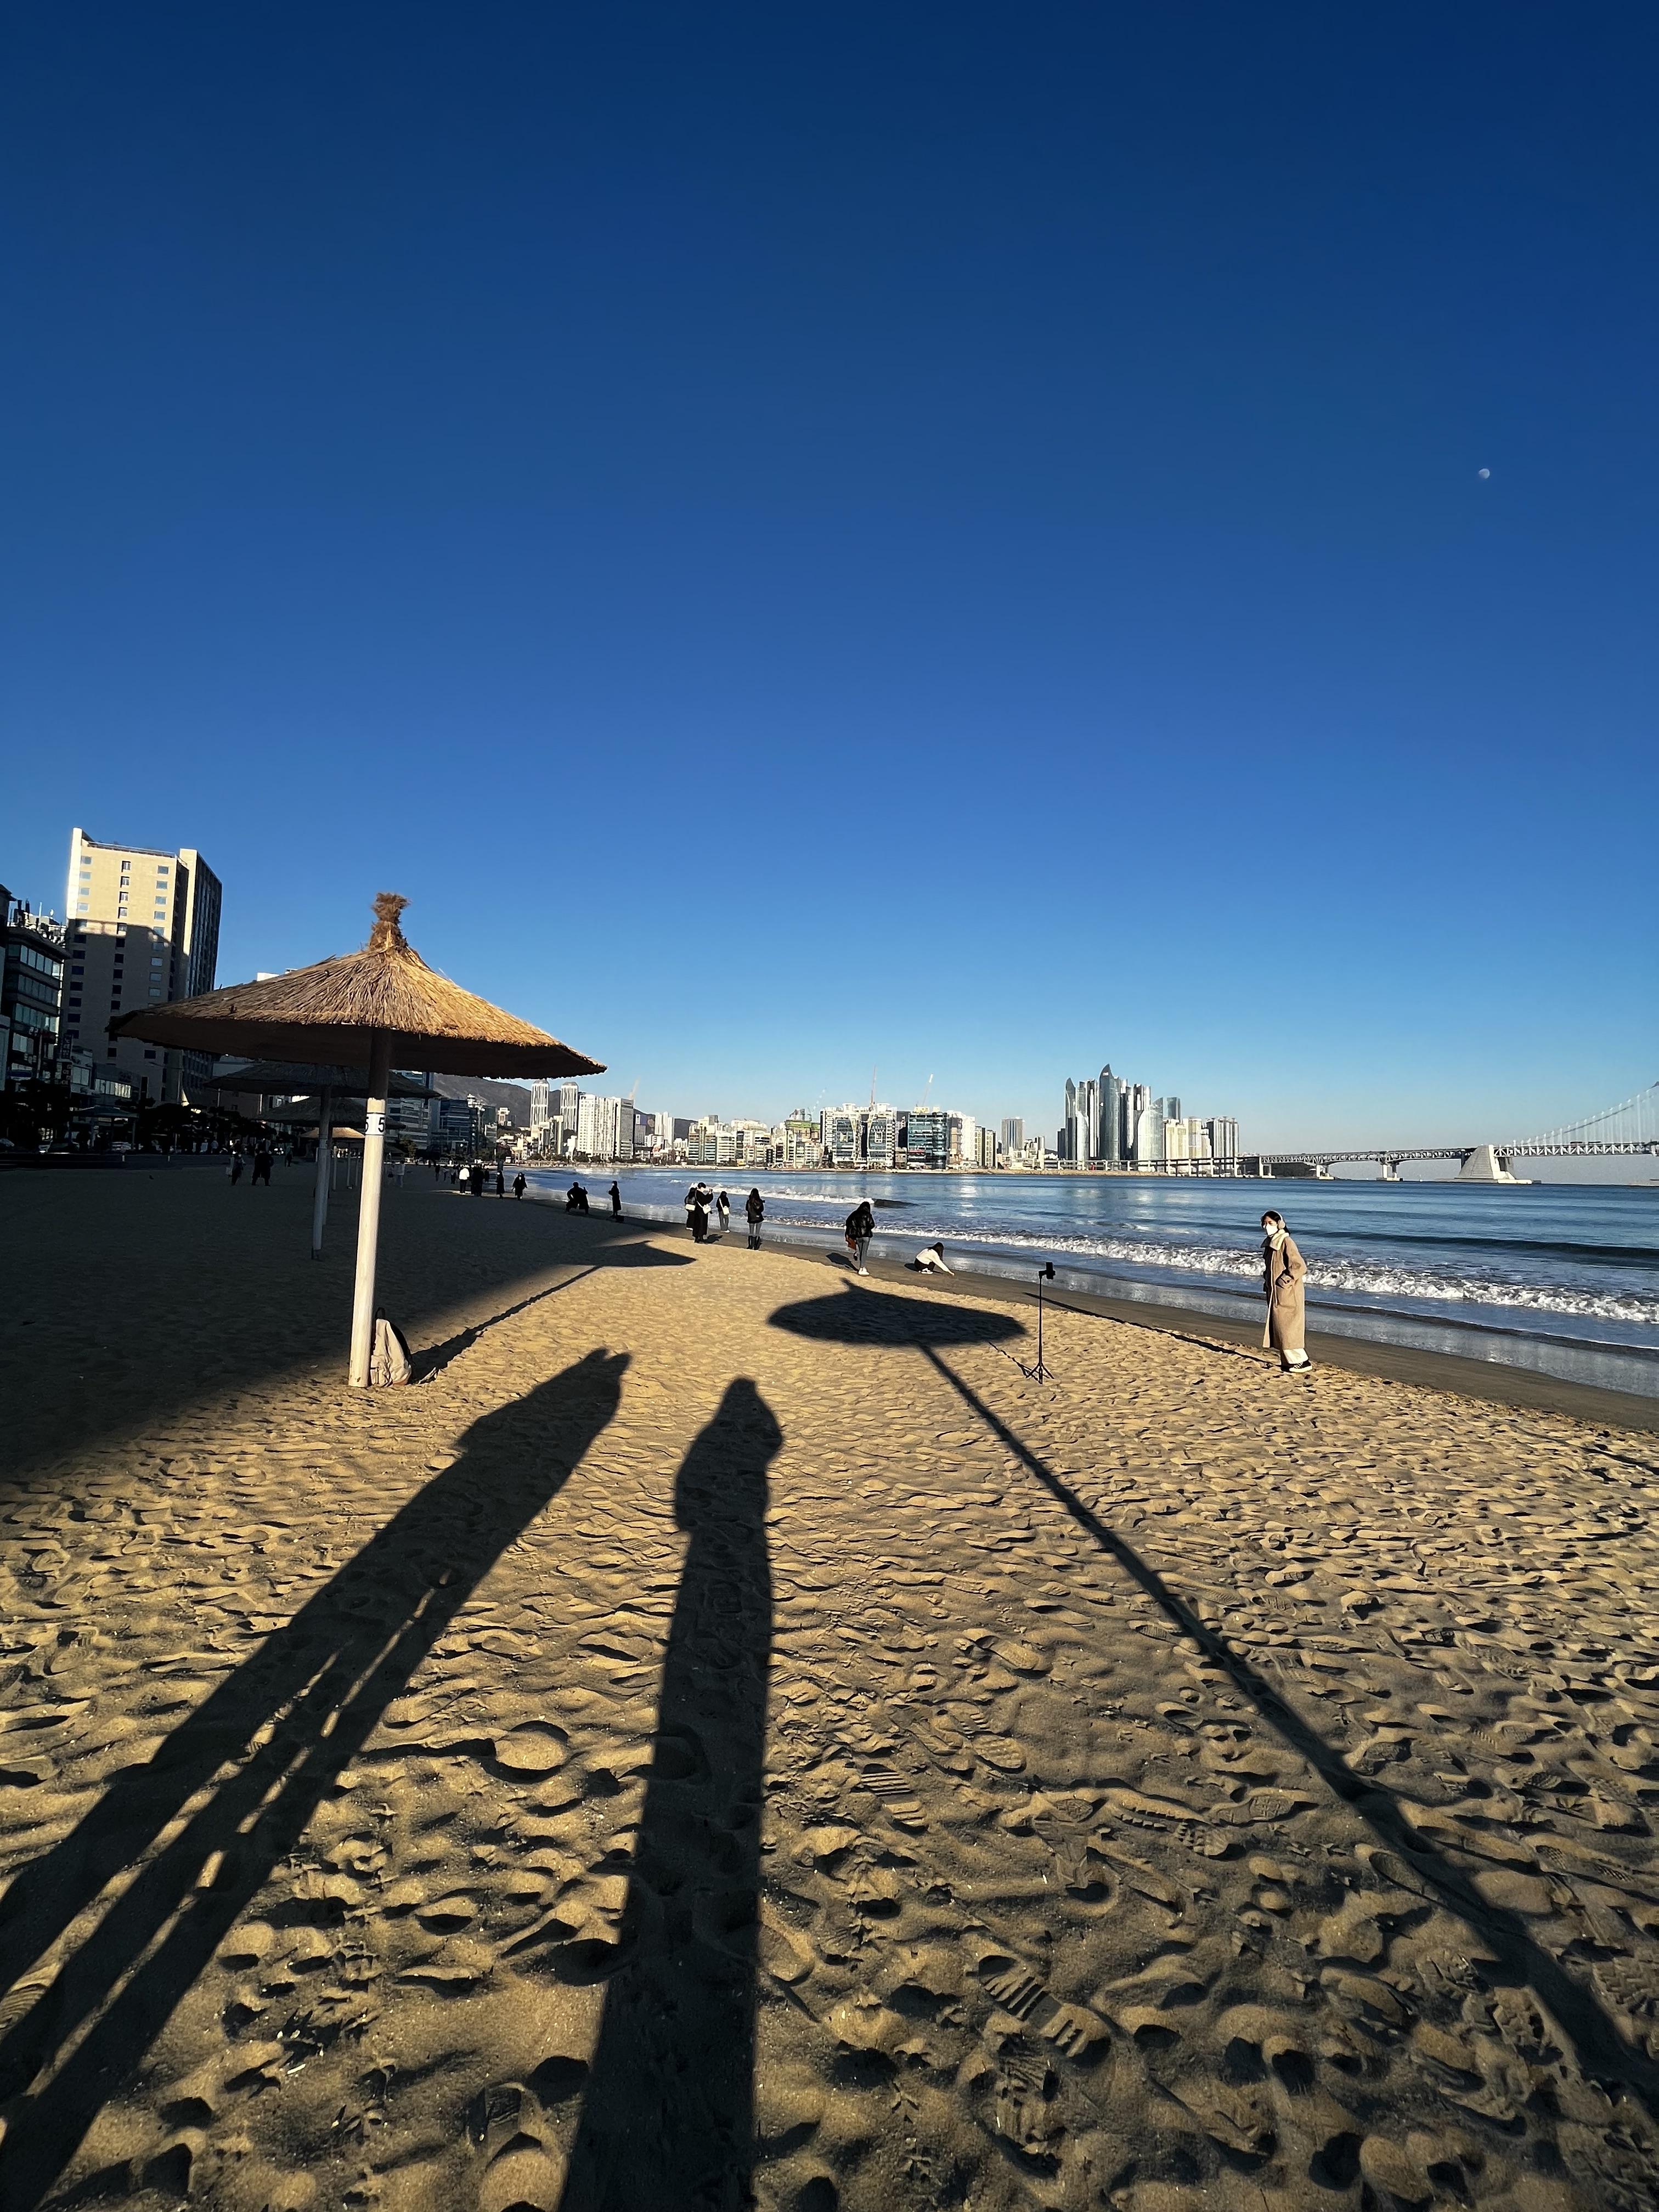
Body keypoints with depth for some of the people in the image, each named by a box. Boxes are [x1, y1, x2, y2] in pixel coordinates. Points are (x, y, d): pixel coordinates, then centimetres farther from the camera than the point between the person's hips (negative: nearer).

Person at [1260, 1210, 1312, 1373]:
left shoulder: (1286, 1242, -15)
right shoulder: (1269, 1243, 12)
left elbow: (1299, 1266, -19)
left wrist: (1283, 1281, -18)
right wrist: (1267, 1284, 13)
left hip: (1287, 1294, -9)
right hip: (1275, 1294, 9)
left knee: (1287, 1328, -6)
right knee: (1277, 1328, 10)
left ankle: (1302, 1361, 2)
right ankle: (1288, 1361, 17)